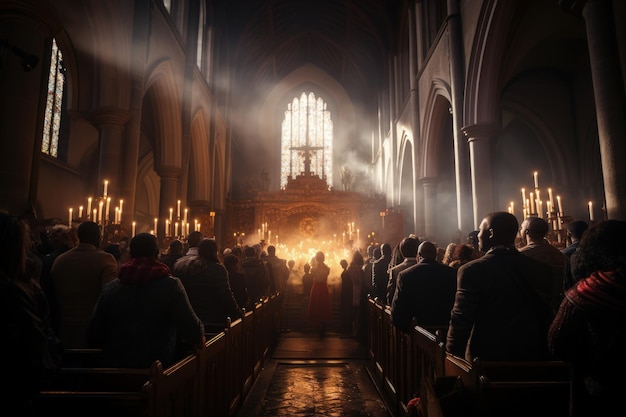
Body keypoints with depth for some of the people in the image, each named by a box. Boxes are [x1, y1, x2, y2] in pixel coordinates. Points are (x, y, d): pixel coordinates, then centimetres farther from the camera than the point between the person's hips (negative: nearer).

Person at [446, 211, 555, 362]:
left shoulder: (471, 271, -18)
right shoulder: (541, 269, -3)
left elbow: (461, 320, -16)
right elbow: (547, 316, 6)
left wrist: (453, 356, -4)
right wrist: (542, 355, 19)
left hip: (486, 356, -4)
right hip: (531, 356, 4)